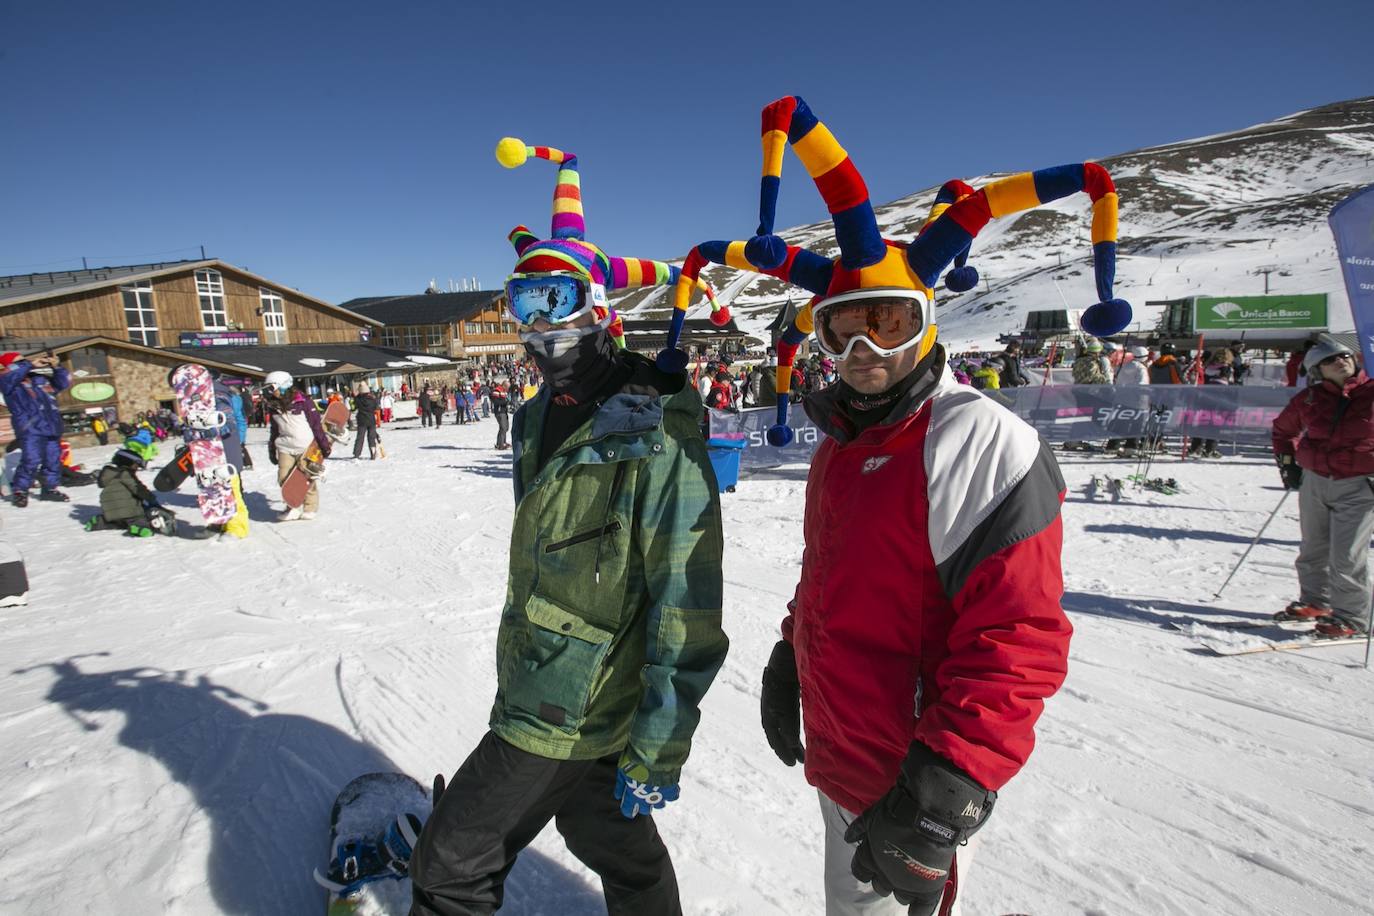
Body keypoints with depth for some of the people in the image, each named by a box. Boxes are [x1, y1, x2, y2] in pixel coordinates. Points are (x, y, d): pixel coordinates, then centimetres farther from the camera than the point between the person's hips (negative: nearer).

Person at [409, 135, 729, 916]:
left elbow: (685, 616, -22)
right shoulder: (543, 420, 5)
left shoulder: (654, 441, -24)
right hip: (537, 697, 8)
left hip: (562, 723, -8)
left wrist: (656, 753, -17)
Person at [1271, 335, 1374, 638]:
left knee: (1346, 556, -6)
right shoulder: (1308, 399, 1)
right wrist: (1286, 462, 9)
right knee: (1313, 549, 16)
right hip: (1314, 481, 4)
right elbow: (1282, 429, 18)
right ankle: (1315, 601, 33)